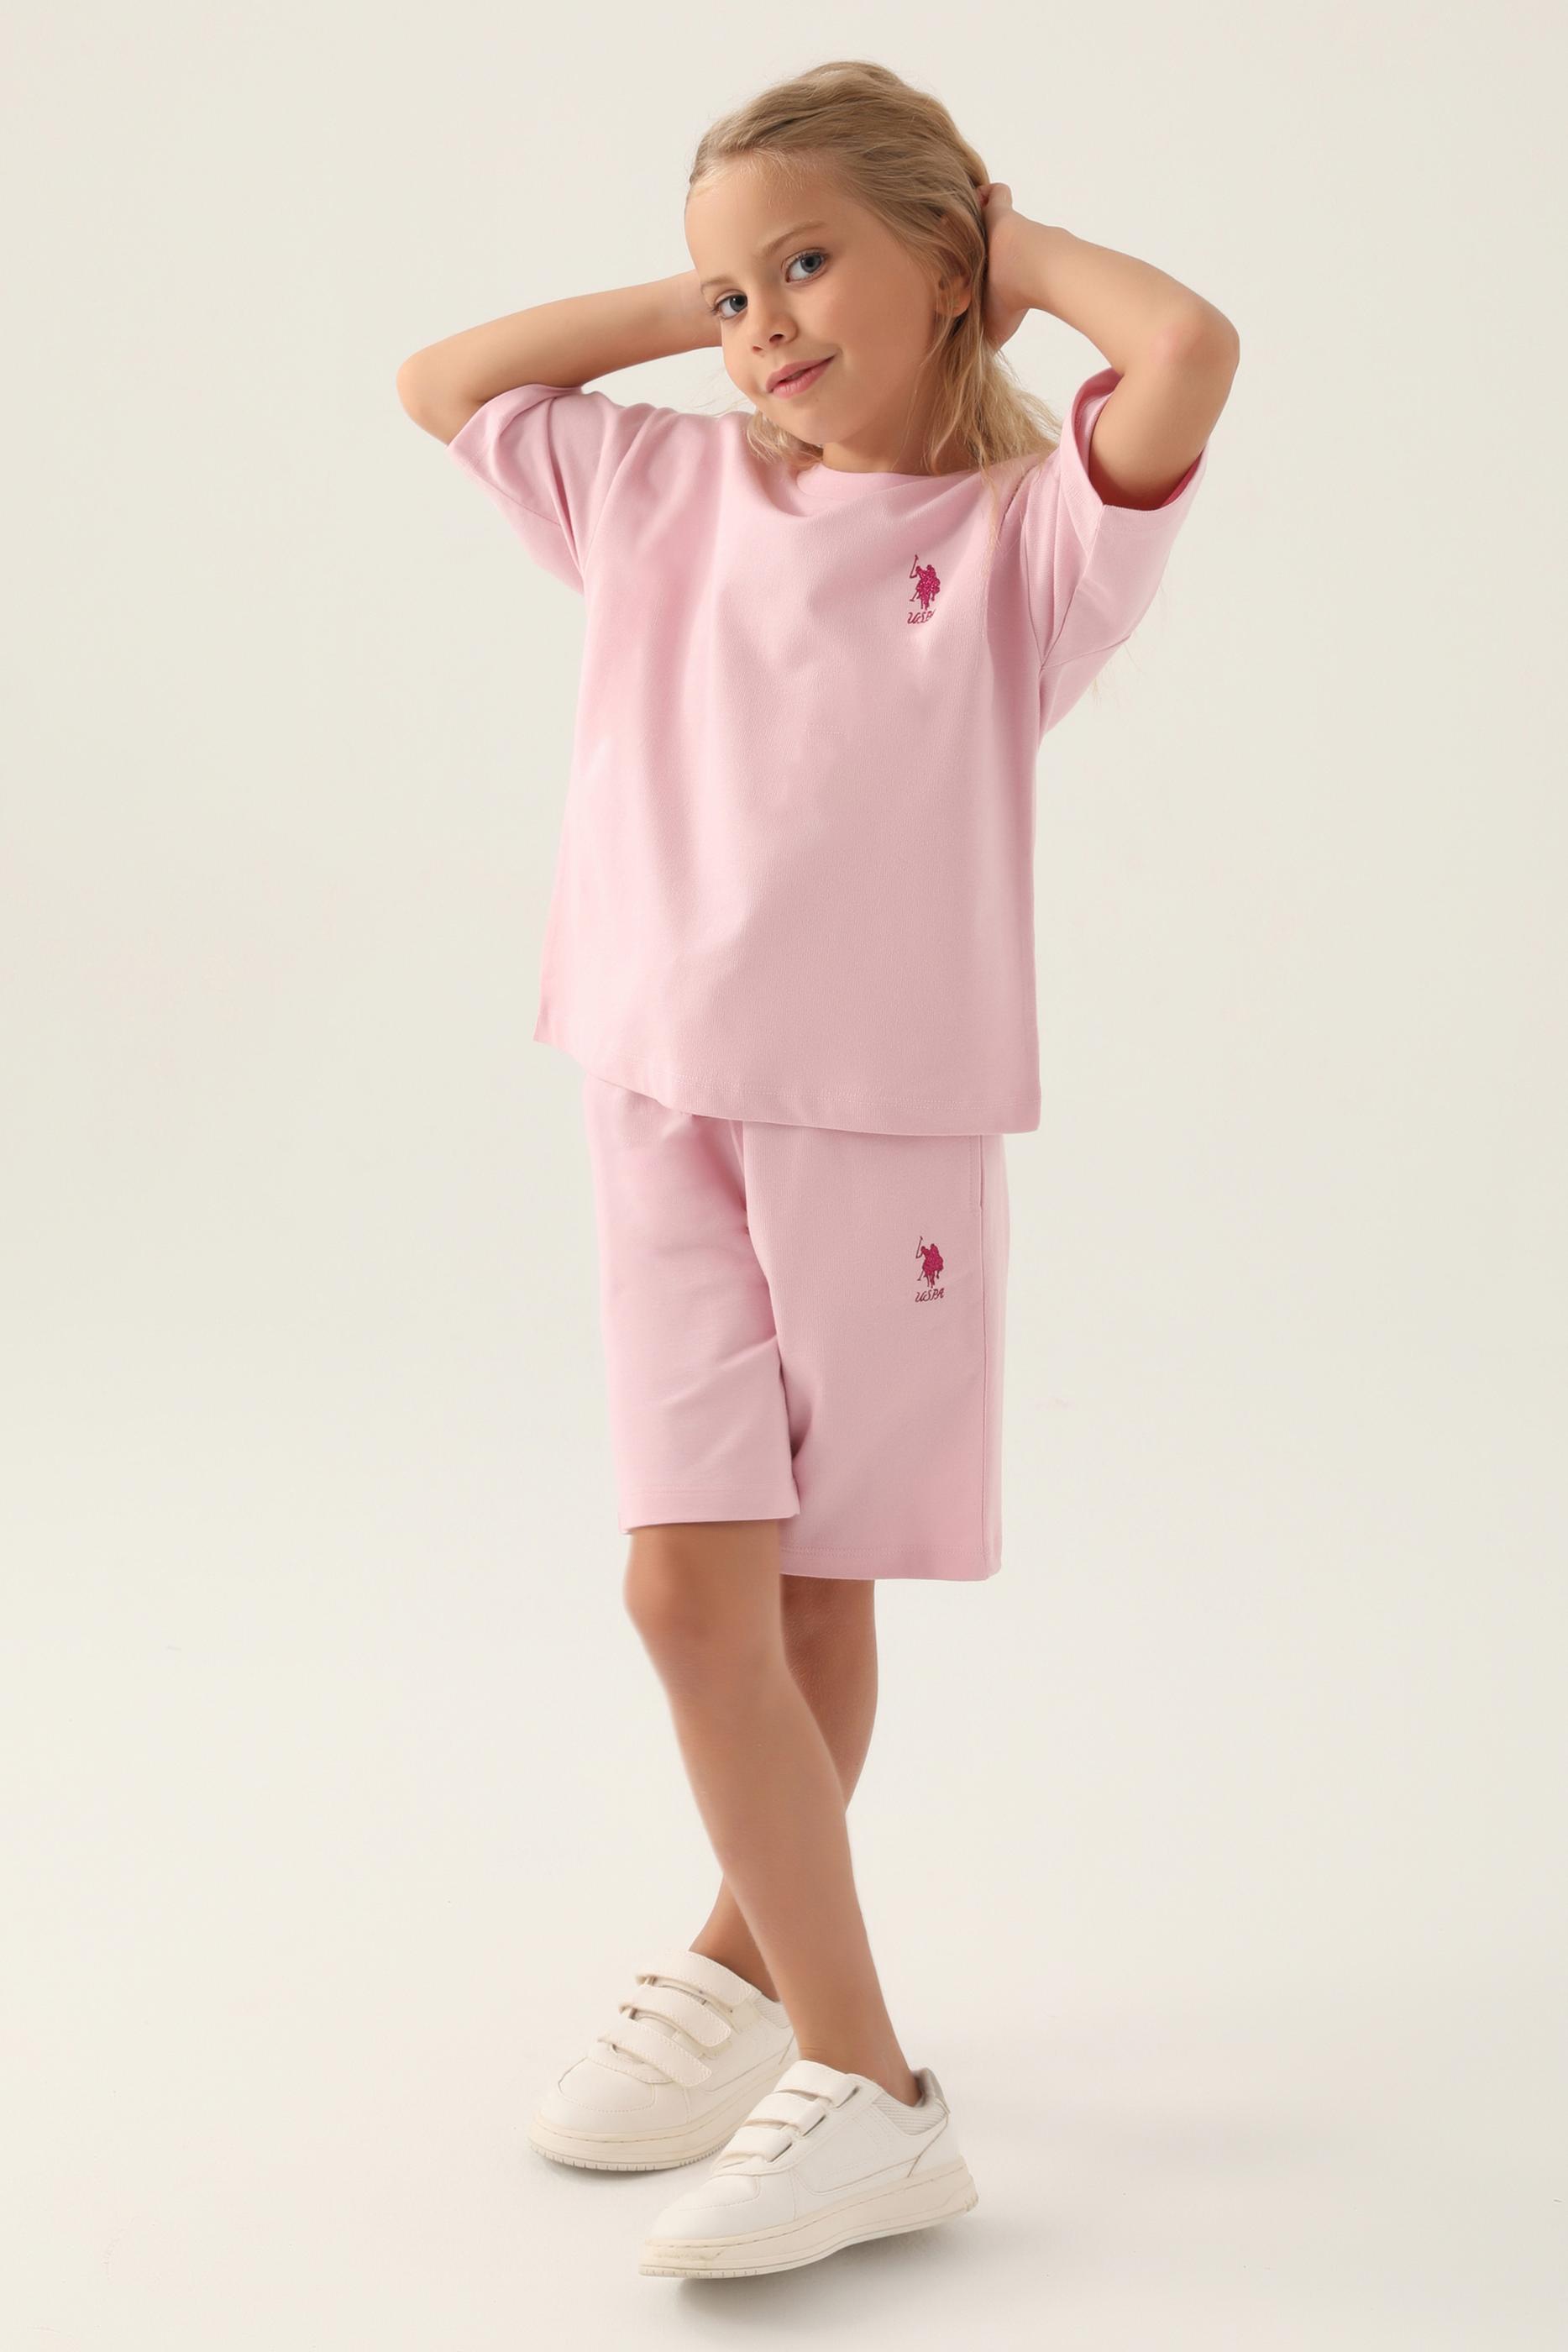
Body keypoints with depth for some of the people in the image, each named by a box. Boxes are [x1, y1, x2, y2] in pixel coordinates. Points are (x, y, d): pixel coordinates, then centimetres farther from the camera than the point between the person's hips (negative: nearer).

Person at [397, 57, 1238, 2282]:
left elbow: (1192, 352, -21)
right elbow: (439, 381, 23)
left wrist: (1022, 249, -2)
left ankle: (751, 1955, 26)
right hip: (664, 1103, 4)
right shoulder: (664, 492, 11)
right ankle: (861, 2081, 11)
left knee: (818, 1592, 6)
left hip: (888, 1116, -3)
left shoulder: (1023, 530, -3)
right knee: (691, 1588, -1)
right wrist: (686, 302, 15)